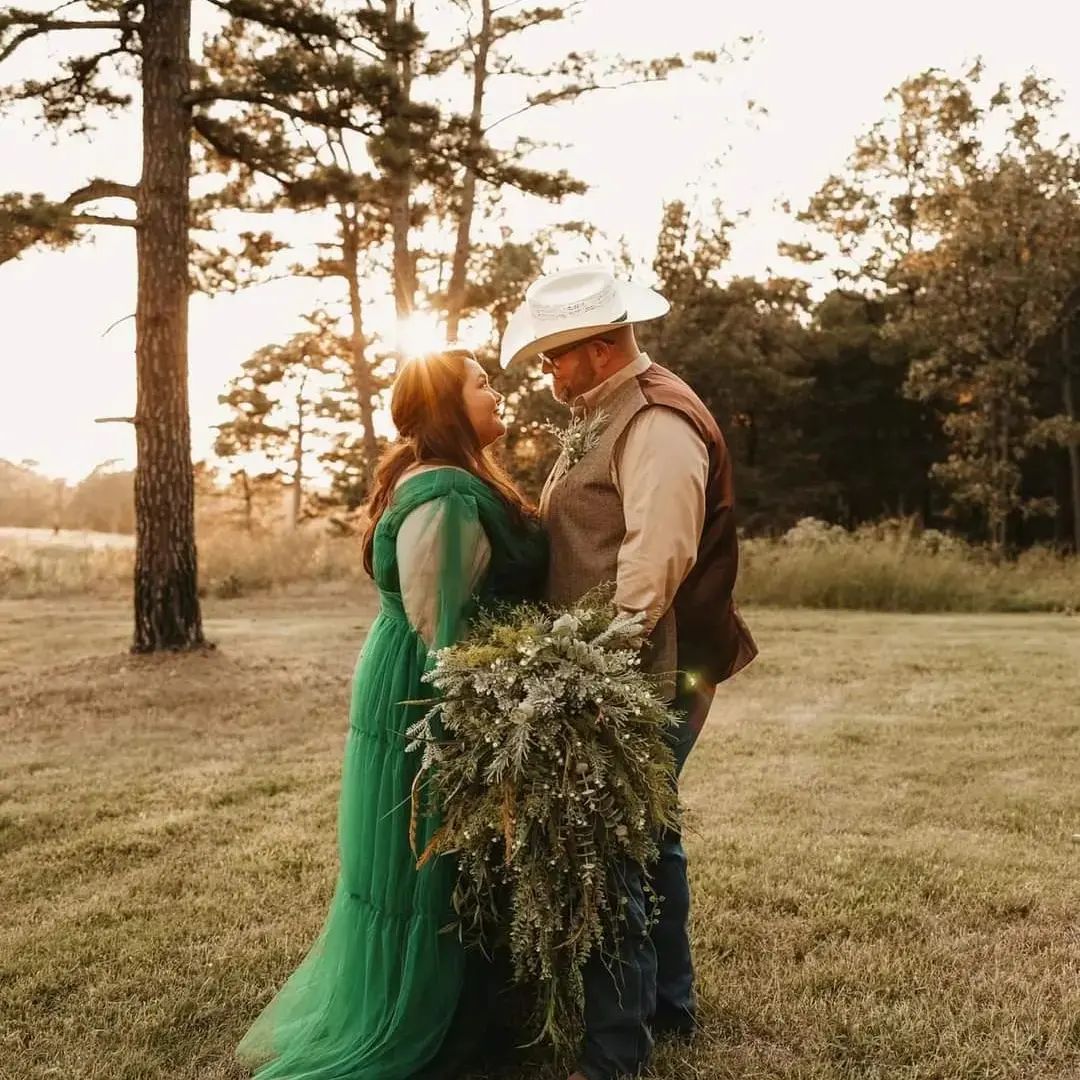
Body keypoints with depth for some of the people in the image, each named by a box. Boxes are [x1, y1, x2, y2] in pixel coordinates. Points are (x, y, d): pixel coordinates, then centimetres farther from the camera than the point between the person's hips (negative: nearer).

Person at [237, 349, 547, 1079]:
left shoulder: (462, 484, 13)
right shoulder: (443, 496, -21)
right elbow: (439, 628, -22)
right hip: (432, 700, -10)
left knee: (435, 867, 20)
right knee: (424, 869, 2)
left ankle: (395, 1013, 36)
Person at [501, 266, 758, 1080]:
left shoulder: (657, 421, -17)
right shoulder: (612, 415, 16)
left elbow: (655, 561, -25)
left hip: (647, 676, -11)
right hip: (636, 671, 11)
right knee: (645, 835, 20)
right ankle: (666, 1004, 36)